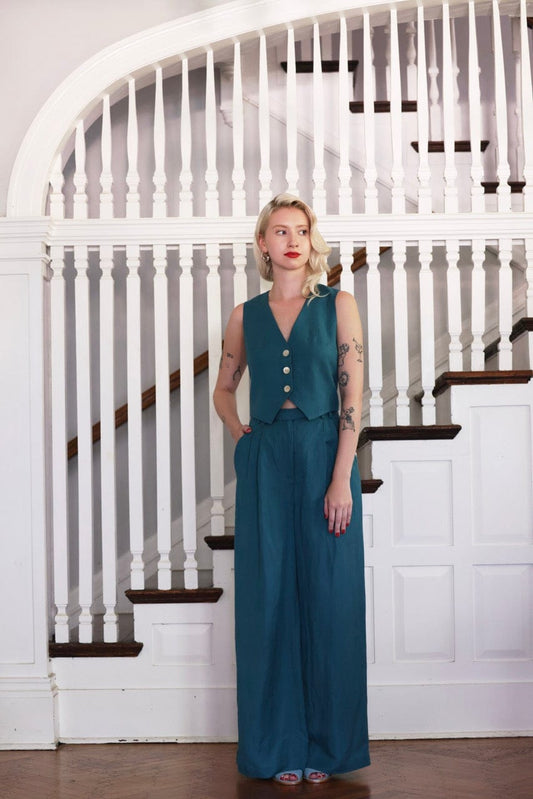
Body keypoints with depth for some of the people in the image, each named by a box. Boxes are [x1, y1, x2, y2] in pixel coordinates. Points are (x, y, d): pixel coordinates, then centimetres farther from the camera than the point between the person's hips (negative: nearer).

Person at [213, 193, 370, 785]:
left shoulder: (338, 306, 3)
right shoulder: (246, 316, 10)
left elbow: (353, 392, -4)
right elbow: (224, 388, 23)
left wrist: (341, 477, -12)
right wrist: (240, 433, 4)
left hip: (325, 455, -2)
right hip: (266, 463, 2)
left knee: (328, 595, 1)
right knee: (269, 596, 3)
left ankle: (327, 743, 14)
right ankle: (280, 746, 14)